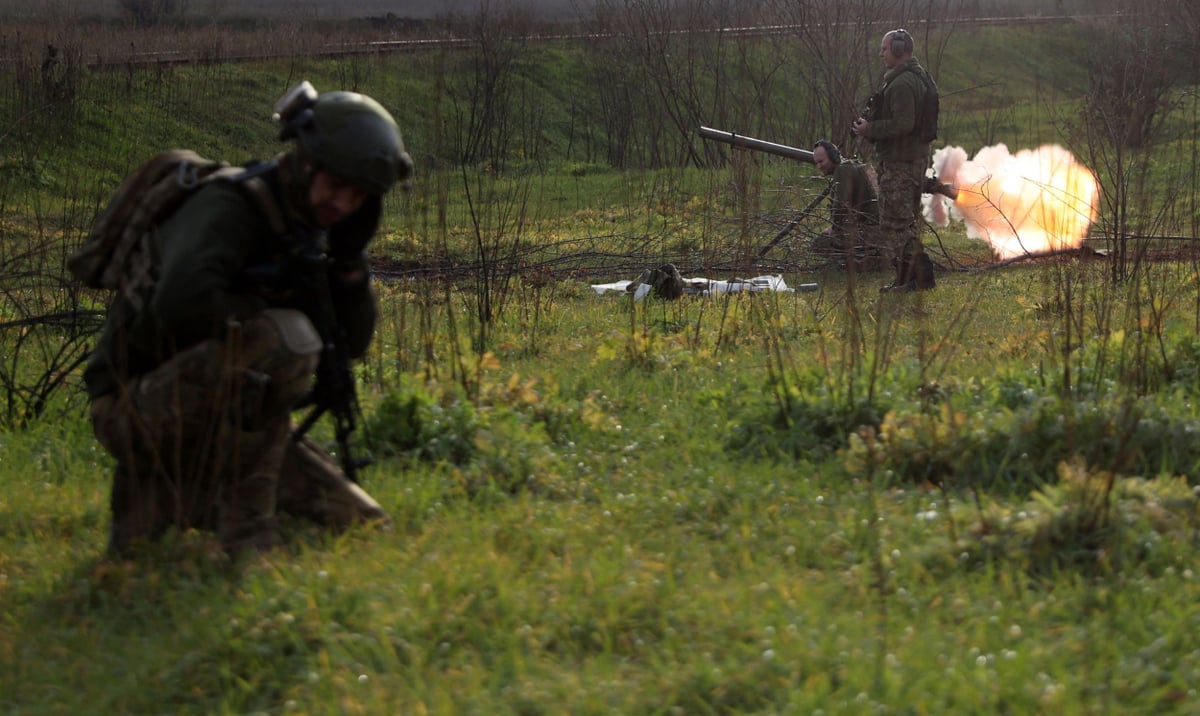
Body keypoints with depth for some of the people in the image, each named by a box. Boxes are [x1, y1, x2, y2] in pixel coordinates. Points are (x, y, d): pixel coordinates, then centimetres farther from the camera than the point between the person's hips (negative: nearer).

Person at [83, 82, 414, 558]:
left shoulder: (306, 230, 7)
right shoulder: (228, 207, -20)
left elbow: (353, 343, 9)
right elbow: (181, 302, -40)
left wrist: (350, 254, -7)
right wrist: (265, 313, -22)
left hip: (215, 425, 9)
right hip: (138, 407, -9)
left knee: (362, 527, 2)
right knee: (284, 337, -34)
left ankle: (165, 500, 12)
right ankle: (246, 532, -24)